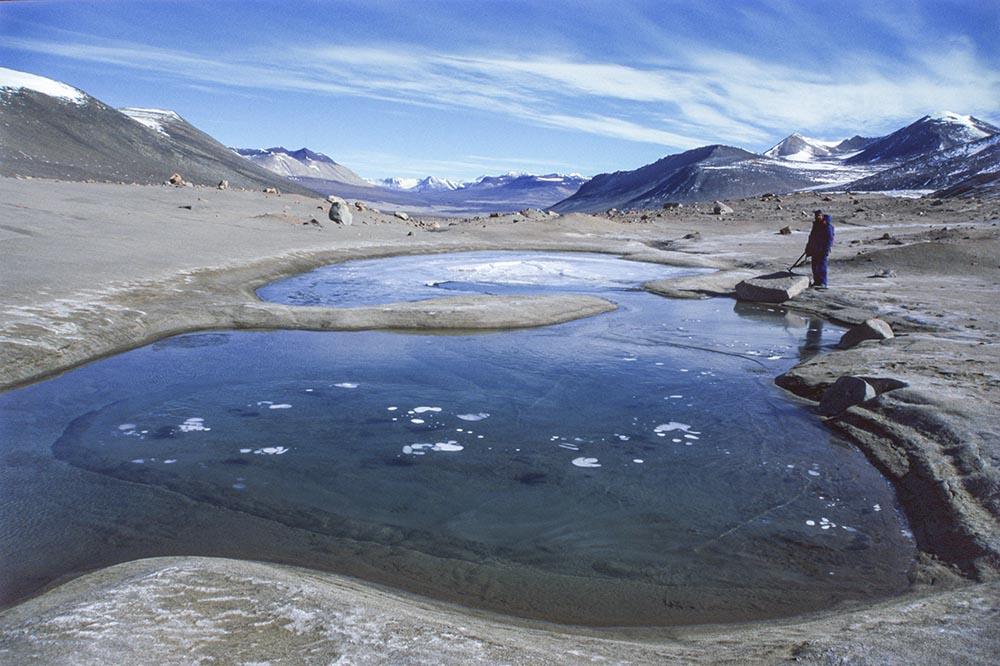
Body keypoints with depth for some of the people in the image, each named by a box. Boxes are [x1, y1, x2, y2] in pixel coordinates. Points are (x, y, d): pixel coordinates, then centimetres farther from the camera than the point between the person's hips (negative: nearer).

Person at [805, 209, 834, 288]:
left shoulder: (827, 225, -11)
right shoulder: (816, 224, 14)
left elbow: (830, 238, -14)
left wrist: (826, 250, -20)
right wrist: (808, 247, 23)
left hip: (822, 250, -8)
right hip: (814, 249, 8)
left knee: (822, 266, -12)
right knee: (814, 266, 11)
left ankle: (823, 283, -12)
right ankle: (816, 281, 21)